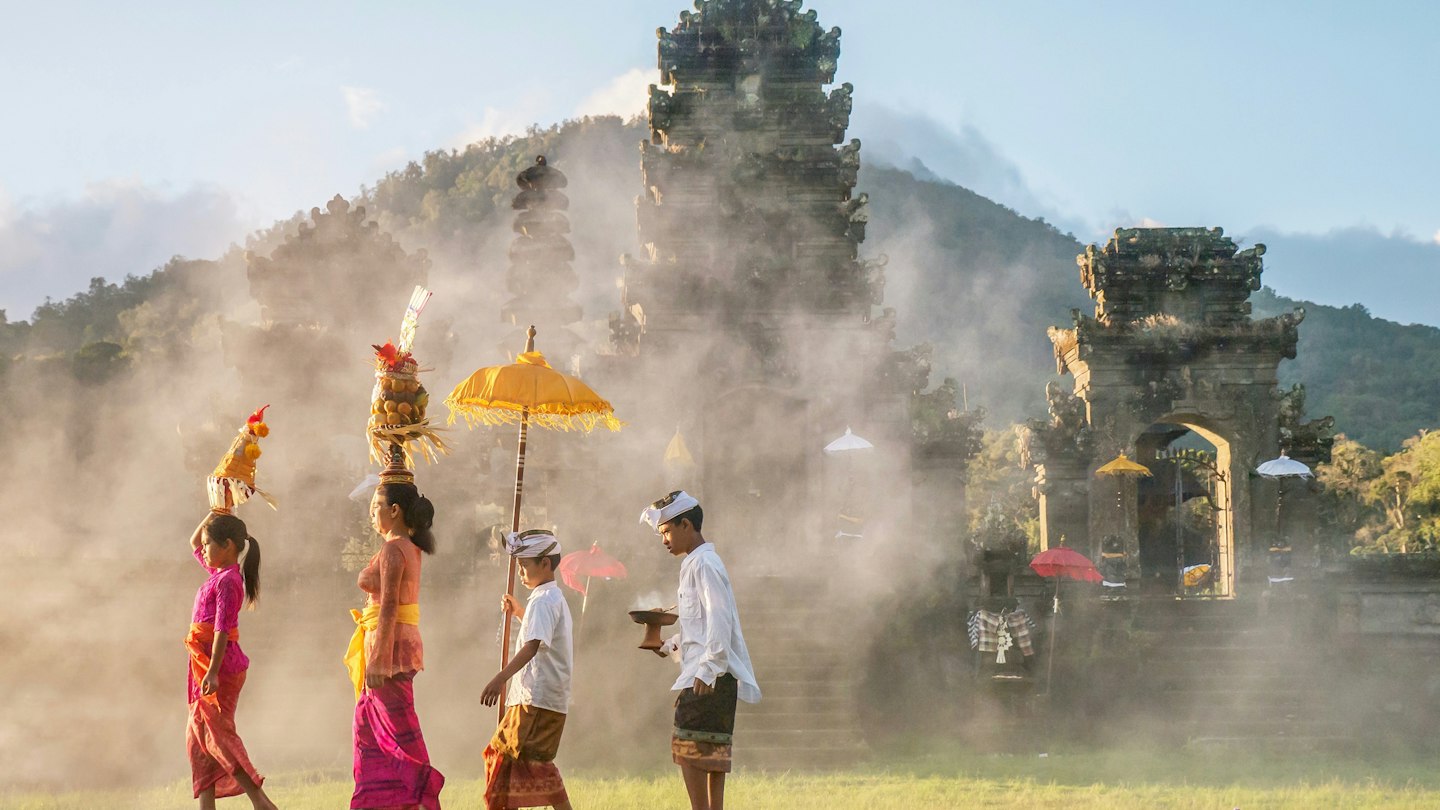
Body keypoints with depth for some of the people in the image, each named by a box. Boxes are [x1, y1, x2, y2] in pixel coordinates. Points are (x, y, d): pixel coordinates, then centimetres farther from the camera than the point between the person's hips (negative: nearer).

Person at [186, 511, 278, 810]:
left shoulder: (228, 580, -15)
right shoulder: (218, 571, 12)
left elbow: (222, 628, -22)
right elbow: (193, 543, 30)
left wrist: (213, 672, -27)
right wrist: (212, 516, 18)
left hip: (219, 662, -10)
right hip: (204, 663, 10)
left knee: (218, 733, -12)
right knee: (198, 735, 10)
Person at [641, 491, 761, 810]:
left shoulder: (704, 564, -10)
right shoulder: (693, 565, 21)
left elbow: (719, 619, -19)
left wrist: (708, 668, -24)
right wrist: (672, 643, 13)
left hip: (708, 675, -10)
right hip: (708, 674, 10)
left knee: (689, 748, -12)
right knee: (712, 753, 8)